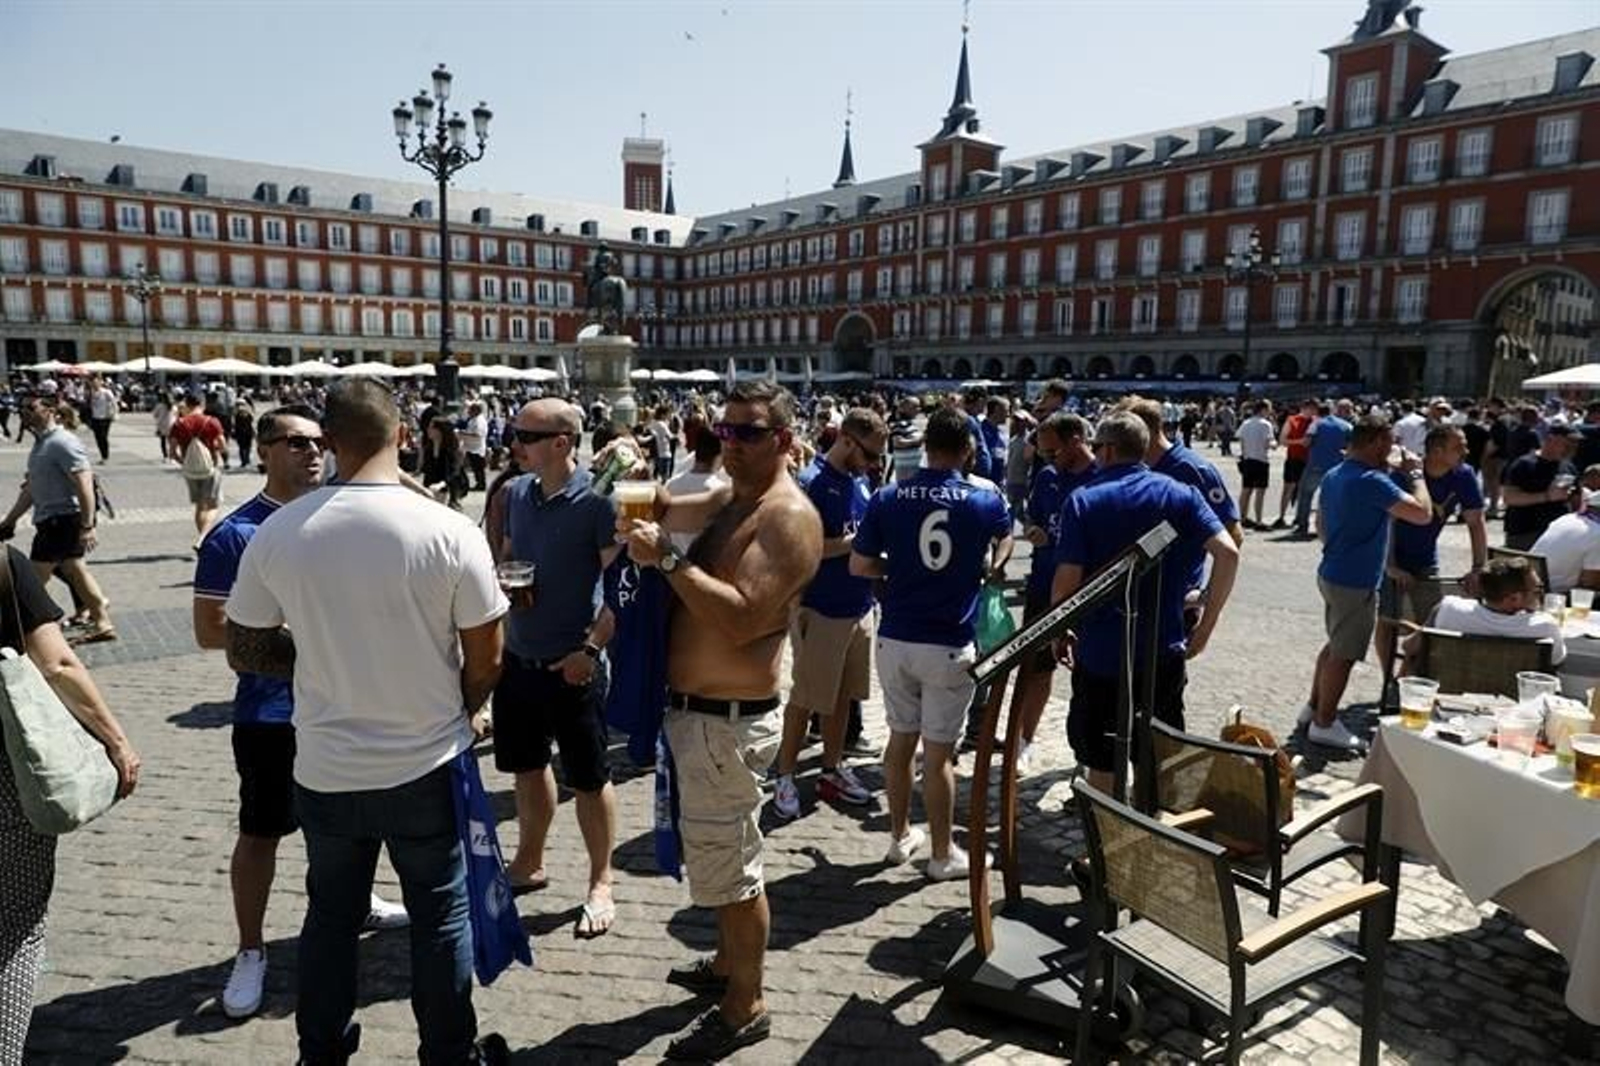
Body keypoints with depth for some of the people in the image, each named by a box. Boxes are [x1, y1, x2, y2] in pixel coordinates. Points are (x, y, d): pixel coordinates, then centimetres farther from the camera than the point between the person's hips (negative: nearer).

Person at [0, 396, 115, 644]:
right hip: (52, 521, 10)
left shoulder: (63, 443, -16)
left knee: (35, 579, -3)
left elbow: (85, 486, -23)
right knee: (75, 571, 13)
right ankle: (102, 623, 18)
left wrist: (87, 527, -26)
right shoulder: (41, 443, 15)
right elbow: (30, 489, 23)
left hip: (63, 519, -10)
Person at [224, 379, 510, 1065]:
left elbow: (243, 652, 1)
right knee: (440, 915, 17)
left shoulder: (278, 532, -10)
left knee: (331, 914, 23)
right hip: (427, 765, -2)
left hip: (324, 769, 3)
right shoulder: (451, 531, -17)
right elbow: (485, 661, -10)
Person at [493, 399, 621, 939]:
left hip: (571, 665, -6)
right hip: (518, 656, 6)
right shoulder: (516, 492, 4)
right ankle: (529, 863, 41)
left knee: (588, 778, 7)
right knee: (528, 766, 21)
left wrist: (591, 647, -21)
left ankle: (601, 883, 25)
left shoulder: (598, 499, -15)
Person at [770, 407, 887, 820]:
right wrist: (856, 541, -20)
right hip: (820, 610, -7)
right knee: (805, 698, 4)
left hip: (859, 607, 7)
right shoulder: (810, 483, -15)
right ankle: (784, 776, 18)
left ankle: (832, 770, 30)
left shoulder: (860, 481, 8)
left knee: (842, 694, 16)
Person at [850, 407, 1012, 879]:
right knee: (938, 751, 5)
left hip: (895, 639, 3)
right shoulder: (985, 497, -3)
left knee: (900, 738, 17)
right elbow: (1004, 537, 19)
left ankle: (900, 836, 32)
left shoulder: (888, 498, -3)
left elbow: (859, 565, 1)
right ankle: (942, 854, 20)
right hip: (949, 645, -2)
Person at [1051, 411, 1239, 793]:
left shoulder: (1082, 501, -7)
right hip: (1164, 652, 3)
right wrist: (1207, 625, -3)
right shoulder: (1181, 494, 1)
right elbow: (1227, 551, -11)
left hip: (1099, 651, -2)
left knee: (1101, 763, 12)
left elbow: (1067, 579, -13)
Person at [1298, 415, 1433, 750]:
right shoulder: (1373, 482, -22)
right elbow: (1423, 513, -25)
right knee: (1343, 655, 2)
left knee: (1335, 645, 22)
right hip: (1355, 583, -9)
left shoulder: (1333, 476, 7)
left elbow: (1320, 522, 18)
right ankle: (1324, 724, 12)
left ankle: (1313, 707, 32)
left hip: (1331, 574, 9)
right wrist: (1415, 473, -12)